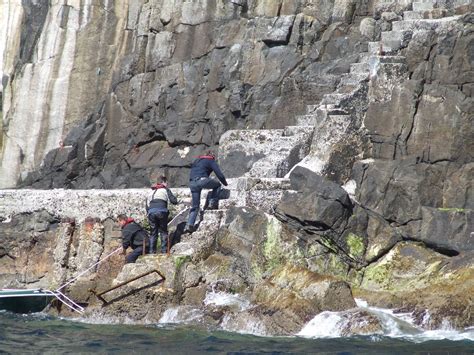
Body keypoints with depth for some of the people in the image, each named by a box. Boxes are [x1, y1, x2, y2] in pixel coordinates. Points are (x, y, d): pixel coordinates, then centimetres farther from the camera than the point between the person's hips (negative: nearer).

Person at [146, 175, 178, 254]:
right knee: (163, 232, 7)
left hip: (151, 212, 4)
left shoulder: (152, 192, 27)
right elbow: (174, 201, 8)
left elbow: (147, 204, 23)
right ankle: (164, 250, -1)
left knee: (153, 232, 12)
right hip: (161, 211, -4)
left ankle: (152, 251, 5)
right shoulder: (166, 190, 14)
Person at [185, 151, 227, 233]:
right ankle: (213, 203, 8)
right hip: (202, 180, -5)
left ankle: (189, 225, -3)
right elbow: (220, 175, 7)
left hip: (192, 183, 5)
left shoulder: (196, 161, 32)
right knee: (217, 184, 22)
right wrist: (225, 183, 23)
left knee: (195, 206, 10)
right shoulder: (211, 161, 13)